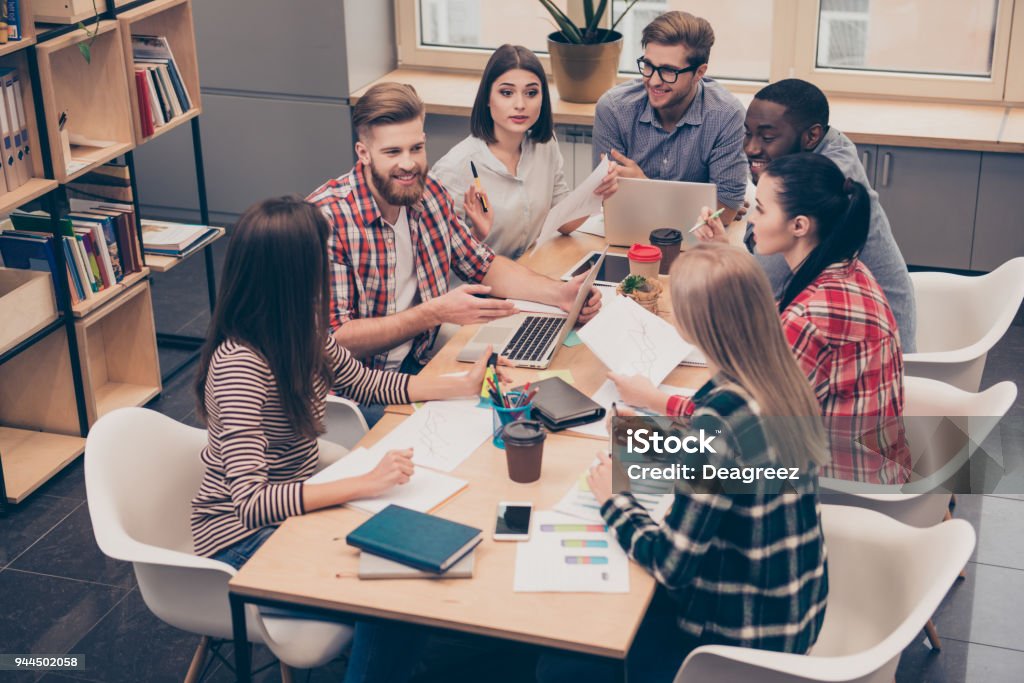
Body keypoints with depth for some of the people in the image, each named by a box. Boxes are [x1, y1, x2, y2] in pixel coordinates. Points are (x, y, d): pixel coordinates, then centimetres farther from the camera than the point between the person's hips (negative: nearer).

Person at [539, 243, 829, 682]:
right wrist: (663, 406, 23)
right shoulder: (780, 380, -8)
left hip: (743, 641, -8)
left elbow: (670, 565, -25)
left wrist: (614, 499, -8)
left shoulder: (717, 427, -32)